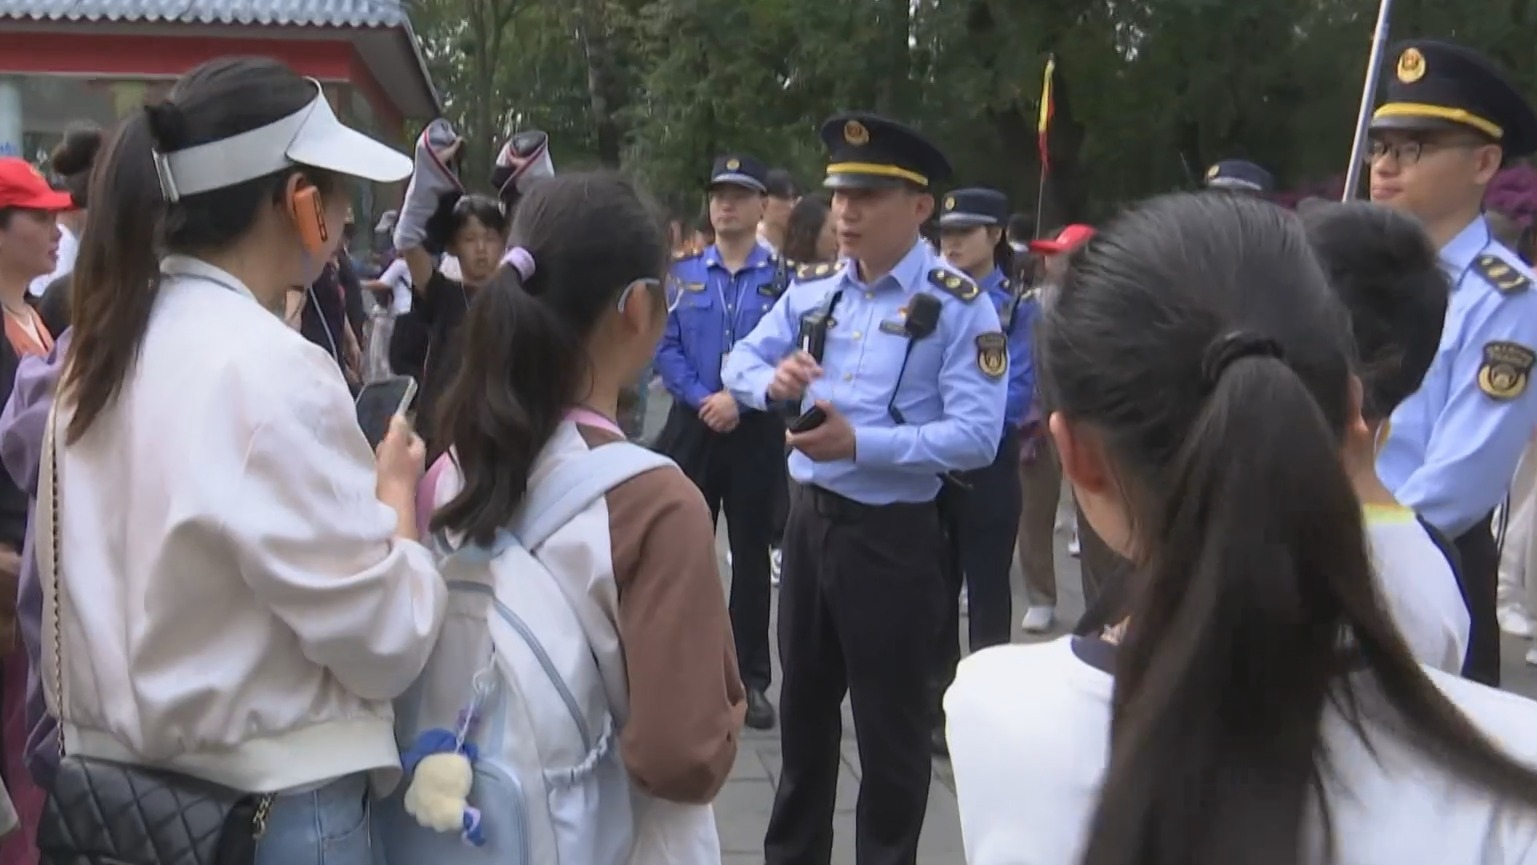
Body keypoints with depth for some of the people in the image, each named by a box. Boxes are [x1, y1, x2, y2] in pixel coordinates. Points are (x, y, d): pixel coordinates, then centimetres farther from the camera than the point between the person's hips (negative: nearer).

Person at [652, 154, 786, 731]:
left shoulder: (782, 278, -2)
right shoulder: (684, 275, 5)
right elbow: (666, 348, 0)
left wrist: (740, 398, -17)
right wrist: (703, 399, -13)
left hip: (757, 429, -2)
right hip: (693, 424, 2)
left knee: (751, 552, 6)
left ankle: (750, 679, 15)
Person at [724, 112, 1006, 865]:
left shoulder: (958, 304, -14)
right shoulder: (811, 288, 5)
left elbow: (976, 438, -21)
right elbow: (739, 361, 13)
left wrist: (859, 444, -27)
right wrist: (772, 382, -11)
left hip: (893, 534, -6)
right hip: (808, 517, 6)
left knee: (891, 725, 7)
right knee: (803, 706, 20)